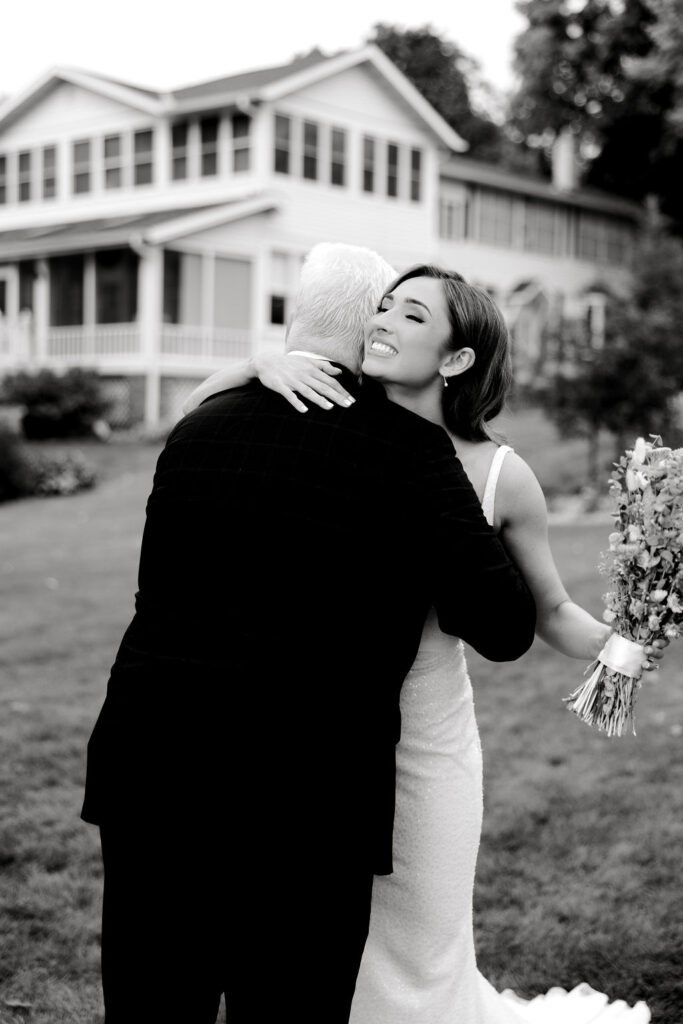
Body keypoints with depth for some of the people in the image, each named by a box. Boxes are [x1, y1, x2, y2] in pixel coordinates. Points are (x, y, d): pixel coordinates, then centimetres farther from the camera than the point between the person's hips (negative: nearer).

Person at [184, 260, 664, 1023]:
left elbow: (549, 611, 1)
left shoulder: (498, 477, -11)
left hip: (422, 742, -2)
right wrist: (262, 366, -21)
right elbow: (190, 423, -3)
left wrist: (614, 642, -19)